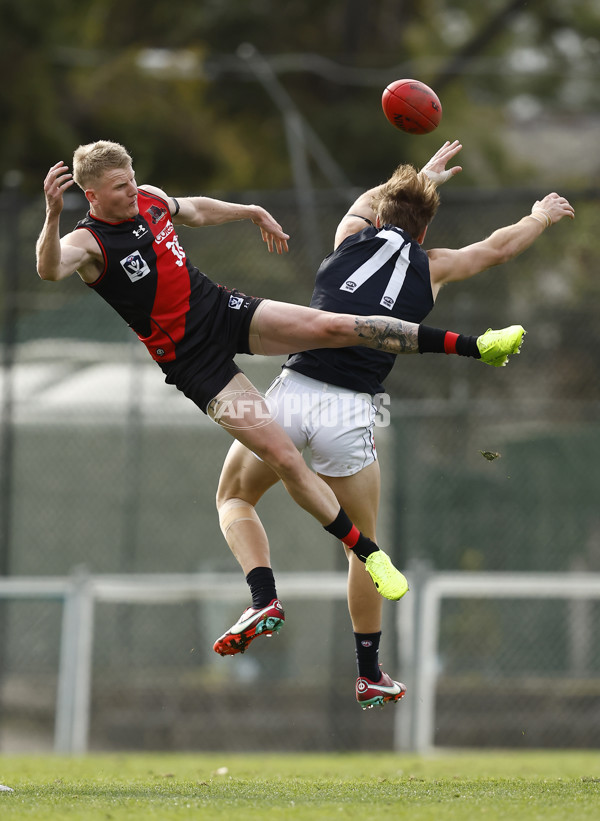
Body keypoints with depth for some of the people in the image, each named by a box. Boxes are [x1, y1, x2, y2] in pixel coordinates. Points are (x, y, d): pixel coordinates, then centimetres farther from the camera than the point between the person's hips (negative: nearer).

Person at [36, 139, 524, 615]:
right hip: (193, 361, -6)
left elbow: (194, 211, 26)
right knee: (283, 457, -11)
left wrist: (253, 213, 35)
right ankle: (367, 553, 0)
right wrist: (53, 215, -58)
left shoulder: (150, 199, 4)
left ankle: (476, 347, -9)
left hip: (222, 308, 6)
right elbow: (49, 270, -40)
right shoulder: (88, 242, -17)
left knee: (337, 327, -12)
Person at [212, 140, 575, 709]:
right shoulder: (431, 268, 14)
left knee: (234, 498, 21)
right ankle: (369, 674, 22)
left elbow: (369, 199, 41)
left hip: (292, 390, 0)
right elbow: (497, 248, 32)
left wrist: (423, 174, 59)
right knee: (363, 543, 17)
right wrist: (542, 216, 51)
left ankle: (264, 599, -4)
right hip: (349, 413, 0)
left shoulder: (353, 235, 16)